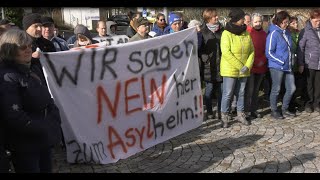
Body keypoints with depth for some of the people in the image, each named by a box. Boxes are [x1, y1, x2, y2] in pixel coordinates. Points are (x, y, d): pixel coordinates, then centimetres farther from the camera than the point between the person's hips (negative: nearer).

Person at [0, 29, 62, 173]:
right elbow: (14, 116, -24)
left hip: (45, 139, 8)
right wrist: (43, 129, -17)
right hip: (25, 145, -7)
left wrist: (54, 122, -2)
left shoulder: (34, 70, 9)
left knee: (46, 168, 18)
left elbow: (47, 99, 14)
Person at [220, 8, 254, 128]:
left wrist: (247, 66, -7)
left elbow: (252, 51, 8)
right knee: (228, 94, -1)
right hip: (230, 70, -5)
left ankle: (240, 114, 28)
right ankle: (224, 117, 12)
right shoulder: (227, 33, -9)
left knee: (241, 93, 14)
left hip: (244, 70, 5)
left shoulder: (246, 33, 7)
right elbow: (226, 52, -18)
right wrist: (240, 66, -18)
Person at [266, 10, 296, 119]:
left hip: (288, 67, 7)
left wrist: (290, 61, 12)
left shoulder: (286, 33, 10)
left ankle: (284, 109, 27)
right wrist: (282, 61, -14)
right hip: (277, 66, -7)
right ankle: (274, 111, 19)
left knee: (291, 88, 10)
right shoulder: (274, 34, -12)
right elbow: (269, 52, -14)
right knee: (276, 89, 3)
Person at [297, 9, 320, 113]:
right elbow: (300, 49, -6)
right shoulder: (305, 32, -7)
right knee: (309, 85, 9)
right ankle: (309, 103, 22)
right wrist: (301, 64, -9)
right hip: (310, 64, -3)